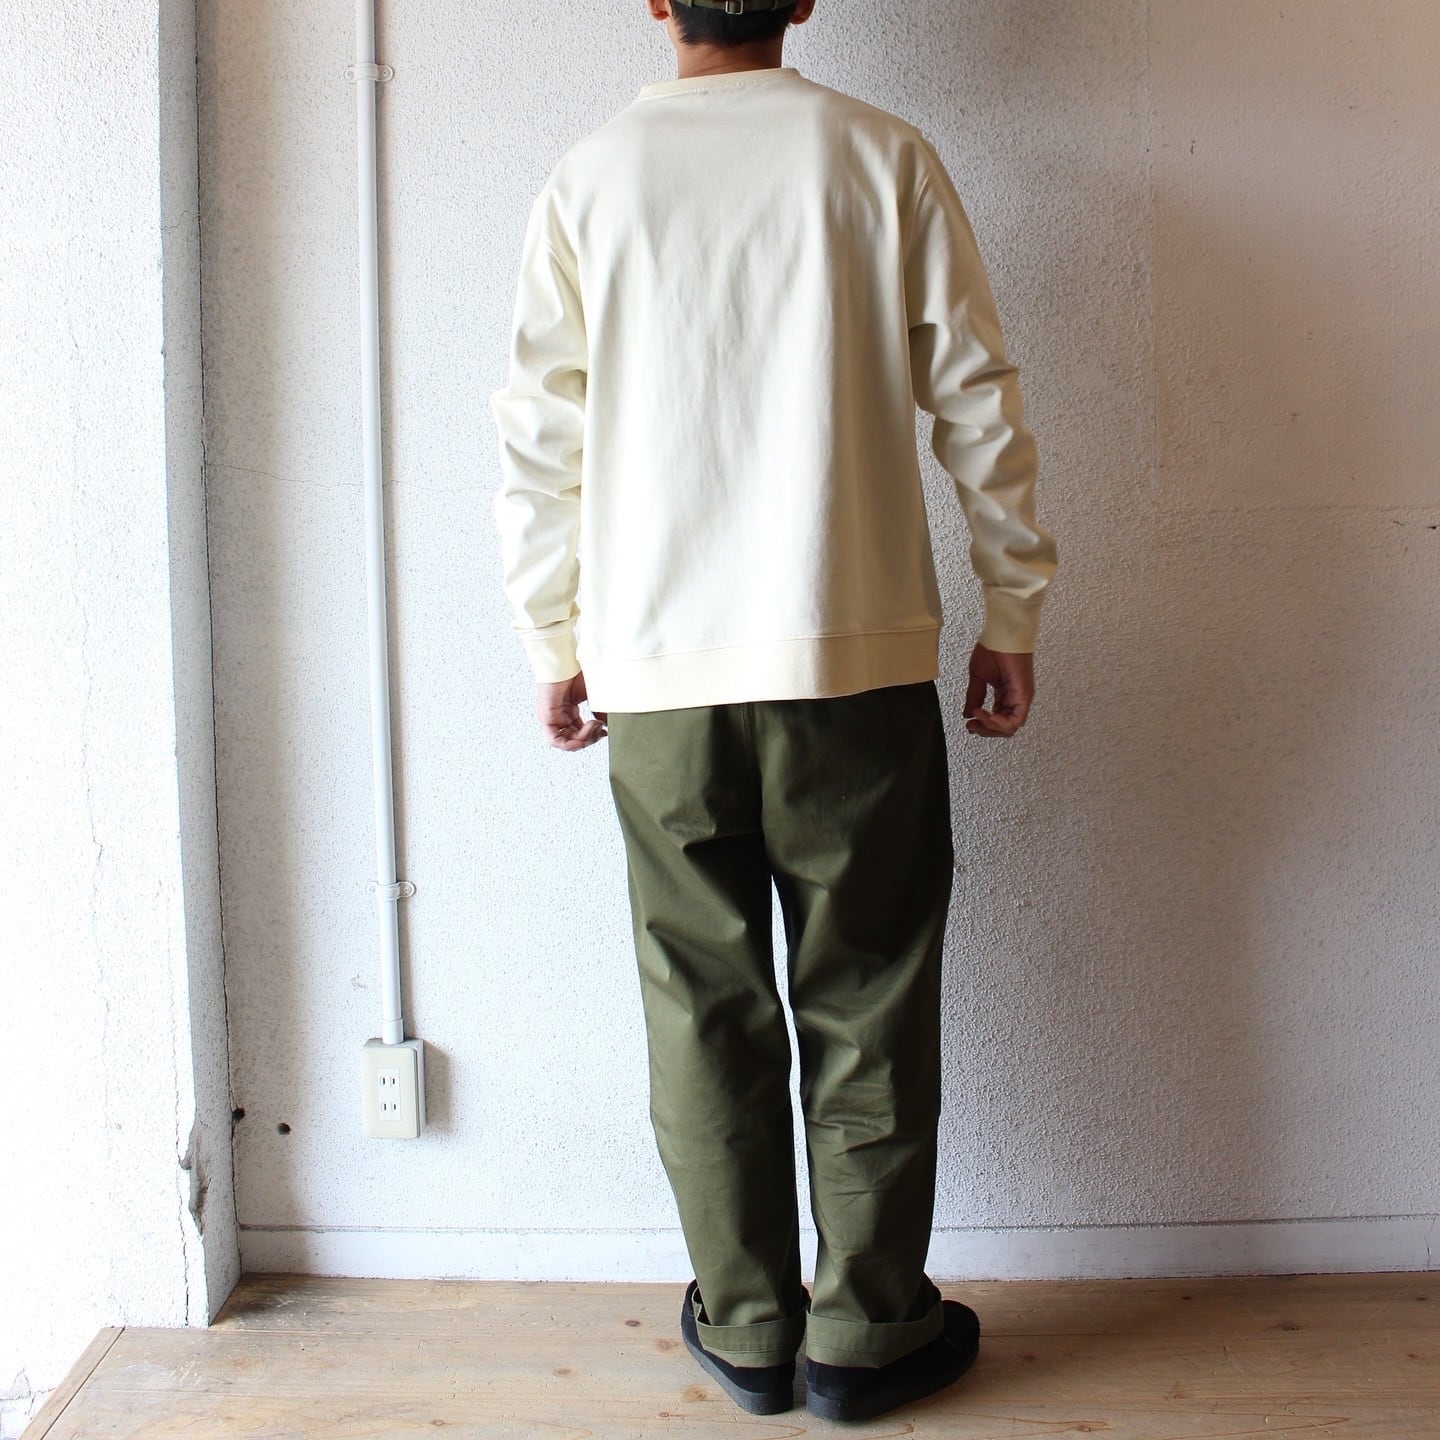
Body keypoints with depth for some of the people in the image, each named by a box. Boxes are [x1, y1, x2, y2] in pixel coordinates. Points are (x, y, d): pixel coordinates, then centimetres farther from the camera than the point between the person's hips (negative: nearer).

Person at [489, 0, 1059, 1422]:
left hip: (656, 673, 1)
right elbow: (978, 405, 1)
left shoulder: (590, 178, 5)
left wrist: (553, 643, 14)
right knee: (865, 1002, 9)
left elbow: (537, 437, 5)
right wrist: (1012, 613, 10)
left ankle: (745, 1328, 23)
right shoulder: (883, 156, 2)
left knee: (704, 1009, 11)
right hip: (857, 654, -1)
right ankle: (867, 1331, 19)